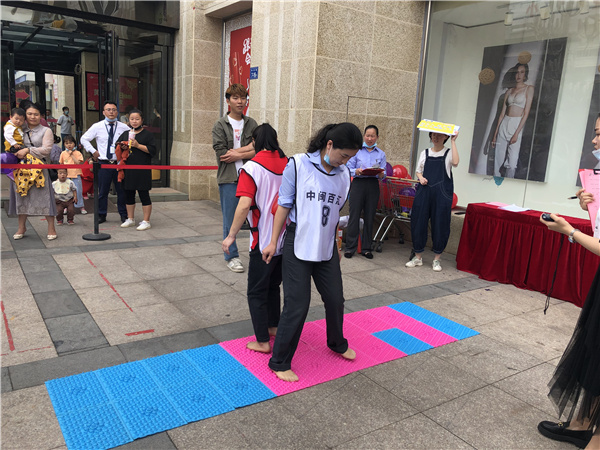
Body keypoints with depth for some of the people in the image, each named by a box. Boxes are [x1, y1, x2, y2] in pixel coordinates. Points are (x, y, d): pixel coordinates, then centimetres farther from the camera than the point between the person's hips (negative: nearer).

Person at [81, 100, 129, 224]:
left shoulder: (124, 127, 2)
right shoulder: (97, 127, 2)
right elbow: (84, 139, 12)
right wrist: (93, 151, 3)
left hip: (119, 163, 0)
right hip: (104, 163, 0)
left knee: (121, 190, 6)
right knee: (103, 191, 5)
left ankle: (123, 215, 18)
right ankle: (101, 215, 17)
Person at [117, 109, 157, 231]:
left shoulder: (147, 134, -1)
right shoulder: (125, 134, 14)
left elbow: (152, 150, -9)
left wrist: (138, 145, -17)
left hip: (142, 170, -5)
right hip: (128, 169, 5)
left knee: (144, 194, -2)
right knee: (129, 195, 12)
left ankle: (146, 221, 5)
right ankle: (130, 219, 26)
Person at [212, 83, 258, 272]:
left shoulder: (252, 124, 10)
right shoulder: (220, 125, 2)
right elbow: (221, 153, -9)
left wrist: (237, 154, -12)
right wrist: (248, 148, -8)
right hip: (229, 179, -2)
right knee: (230, 220, 4)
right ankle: (232, 256, 17)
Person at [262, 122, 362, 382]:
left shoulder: (344, 175, 3)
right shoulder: (298, 165, -10)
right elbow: (284, 205, -6)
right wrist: (274, 242, -4)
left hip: (326, 247, 5)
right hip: (298, 245, -5)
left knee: (335, 300, 16)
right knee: (297, 305, -4)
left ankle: (337, 343, 45)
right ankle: (279, 362, 15)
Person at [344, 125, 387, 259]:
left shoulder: (381, 154, 13)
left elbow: (383, 173, 8)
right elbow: (349, 168, 1)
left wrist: (381, 174, -15)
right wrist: (356, 171, -19)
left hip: (373, 186, 2)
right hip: (358, 184, -2)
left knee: (369, 217, 5)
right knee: (354, 215, -3)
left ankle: (367, 248, 15)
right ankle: (350, 247, 5)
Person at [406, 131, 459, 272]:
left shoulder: (448, 153, 4)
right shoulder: (425, 153, 14)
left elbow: (455, 162, -17)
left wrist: (453, 141, -13)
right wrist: (421, 178, -3)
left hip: (442, 193, -3)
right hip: (424, 191, 3)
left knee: (440, 224, -1)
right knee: (419, 222, 2)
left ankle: (437, 259, 12)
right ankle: (418, 257, 15)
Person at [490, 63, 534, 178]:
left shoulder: (529, 88, 2)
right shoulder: (509, 91, 15)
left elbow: (526, 113, -5)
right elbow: (502, 113, 15)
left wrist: (516, 133, -14)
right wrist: (495, 134, 10)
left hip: (517, 125, -4)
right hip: (503, 125, 4)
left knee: (512, 164, -14)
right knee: (498, 161, 1)